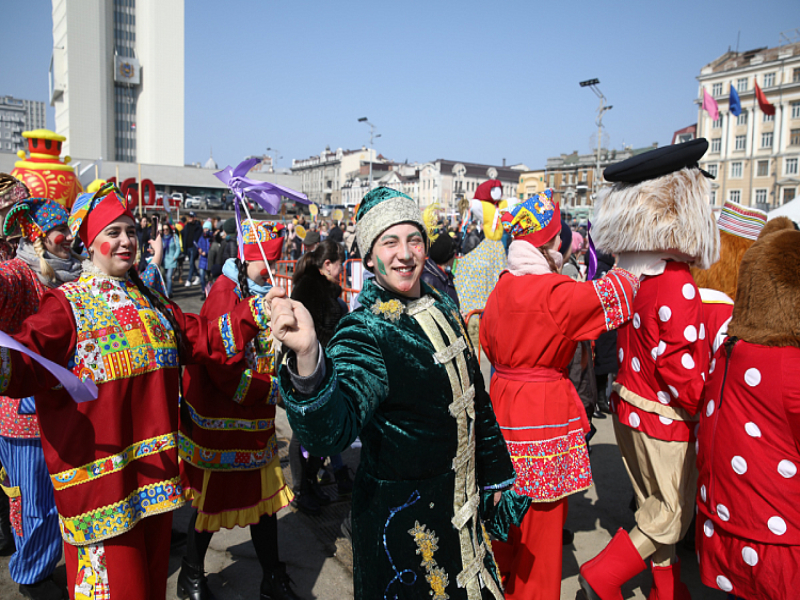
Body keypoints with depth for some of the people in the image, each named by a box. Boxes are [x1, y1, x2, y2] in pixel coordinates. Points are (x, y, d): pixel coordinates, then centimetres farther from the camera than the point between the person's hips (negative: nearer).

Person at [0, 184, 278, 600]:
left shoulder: (151, 300, 13)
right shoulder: (67, 304, -7)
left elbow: (201, 338, 11)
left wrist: (257, 312, 0)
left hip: (155, 469, 6)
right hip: (99, 472, -6)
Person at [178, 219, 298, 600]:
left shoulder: (267, 291, 6)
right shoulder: (226, 292, -18)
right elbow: (225, 369, -24)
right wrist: (276, 390, -16)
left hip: (256, 419, 7)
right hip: (221, 419, -7)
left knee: (265, 495, 14)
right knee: (214, 500, 9)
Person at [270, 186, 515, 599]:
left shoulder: (441, 307, 0)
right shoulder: (365, 331, -22)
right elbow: (331, 432, -38)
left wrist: (496, 477, 15)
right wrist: (307, 358, -56)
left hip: (462, 506, 7)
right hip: (401, 519, -6)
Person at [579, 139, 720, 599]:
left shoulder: (629, 274, -1)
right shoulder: (678, 285, -25)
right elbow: (683, 370, -23)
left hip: (630, 407, 8)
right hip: (666, 420, -7)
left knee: (656, 508, 22)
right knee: (672, 516, 13)